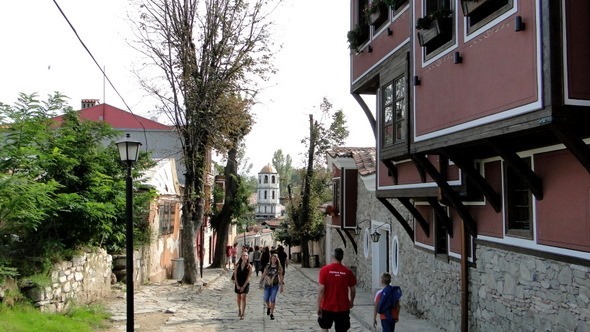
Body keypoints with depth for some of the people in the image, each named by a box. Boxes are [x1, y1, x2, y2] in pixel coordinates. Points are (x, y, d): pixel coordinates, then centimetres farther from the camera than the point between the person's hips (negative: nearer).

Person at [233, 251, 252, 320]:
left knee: (243, 298, -8)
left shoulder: (249, 266, -8)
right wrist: (237, 285, -9)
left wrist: (243, 286, -13)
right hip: (238, 284, 3)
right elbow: (235, 275, -2)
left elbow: (248, 277, -9)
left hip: (245, 284, -3)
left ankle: (242, 314, -6)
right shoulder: (237, 265, -3)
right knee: (239, 297, 16)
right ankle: (239, 310, 39)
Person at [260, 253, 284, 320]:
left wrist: (281, 286, -2)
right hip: (267, 284, 2)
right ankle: (268, 307, 36)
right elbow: (263, 275, 6)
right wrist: (260, 282, 1)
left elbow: (280, 277, 0)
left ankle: (271, 313, 4)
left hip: (275, 285, -2)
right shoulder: (268, 266, 3)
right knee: (266, 299, 3)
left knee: (273, 299, -7)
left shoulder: (279, 267, -2)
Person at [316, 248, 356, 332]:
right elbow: (353, 289, 2)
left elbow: (321, 289, -12)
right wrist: (351, 301, 21)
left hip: (327, 306, -1)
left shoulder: (325, 270, -10)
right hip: (343, 307, 1)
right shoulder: (347, 271, -5)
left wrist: (319, 306, -5)